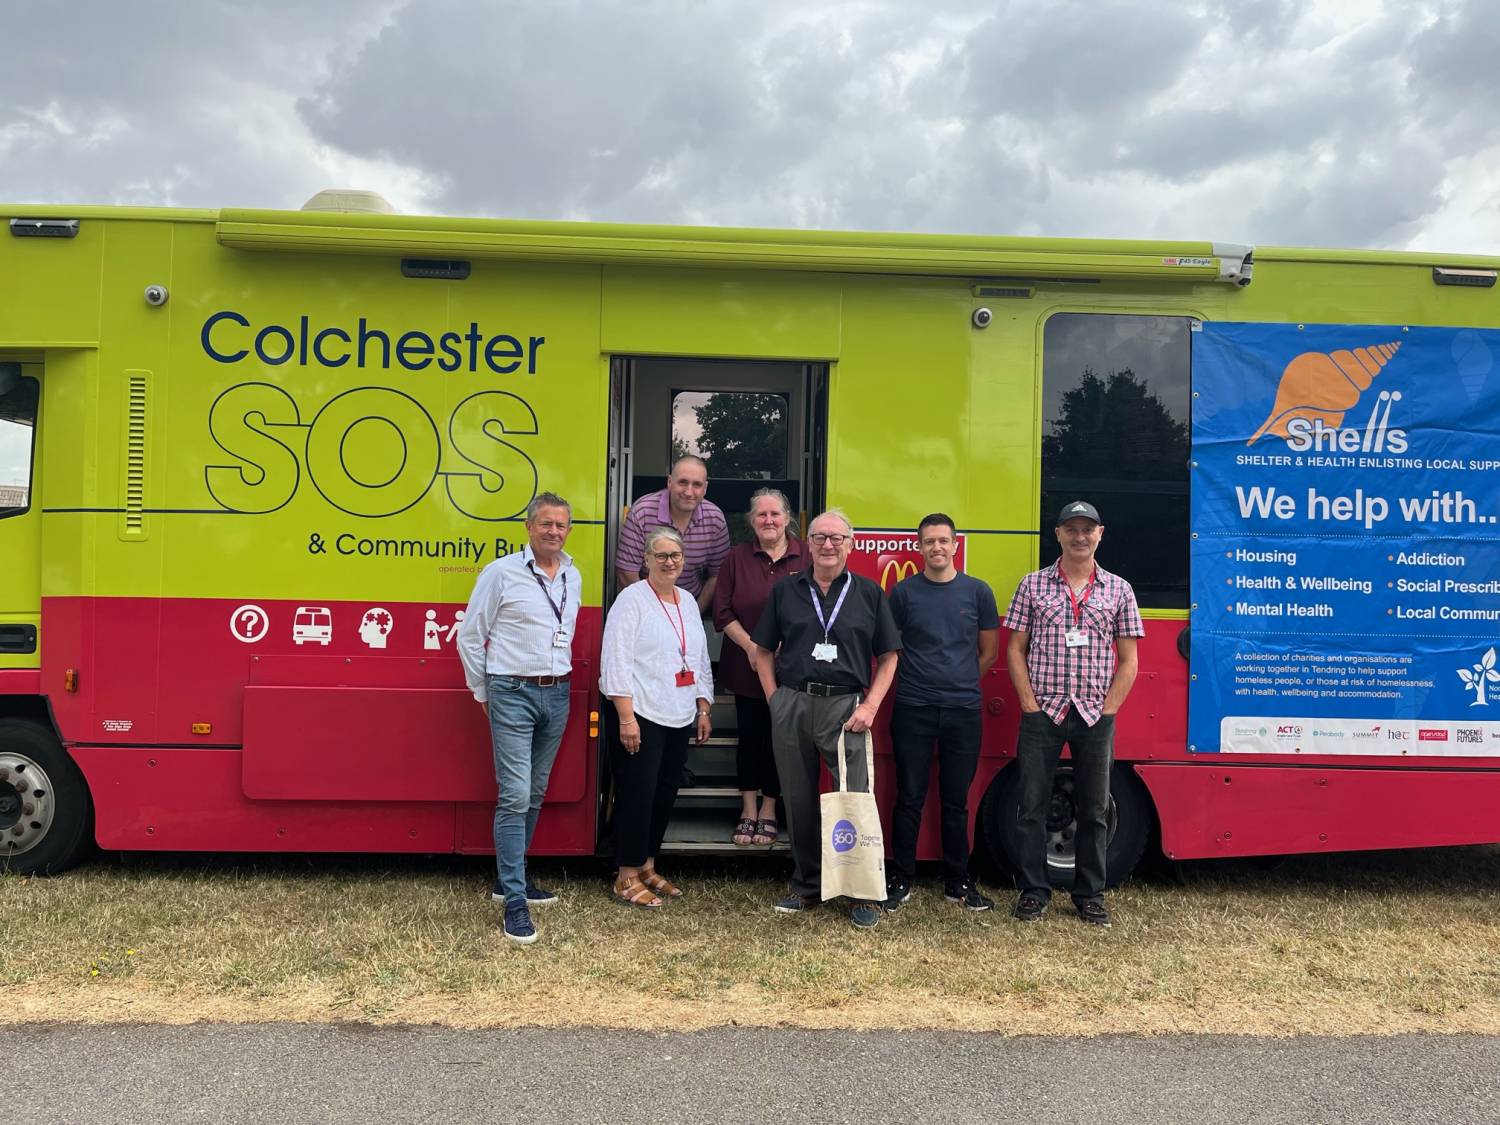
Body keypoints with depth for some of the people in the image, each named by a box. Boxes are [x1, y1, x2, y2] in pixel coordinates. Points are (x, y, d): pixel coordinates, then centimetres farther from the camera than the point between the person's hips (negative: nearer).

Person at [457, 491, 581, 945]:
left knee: (535, 795, 13)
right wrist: (484, 692, 1)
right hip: (512, 693, -6)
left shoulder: (573, 577, 10)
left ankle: (509, 877, 28)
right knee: (515, 797, -9)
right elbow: (469, 636, -3)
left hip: (556, 694, 6)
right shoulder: (501, 572, -7)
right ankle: (515, 902, -6)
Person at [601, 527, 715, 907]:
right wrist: (626, 718, -18)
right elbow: (617, 661, -13)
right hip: (642, 716, -7)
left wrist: (703, 710, 15)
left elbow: (701, 660, 20)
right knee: (638, 794, -4)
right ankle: (627, 878, 7)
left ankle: (647, 866, 25)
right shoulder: (633, 599, -7)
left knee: (666, 794, 12)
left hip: (679, 718, 7)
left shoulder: (687, 601, 15)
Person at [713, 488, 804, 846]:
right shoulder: (737, 558, 2)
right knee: (749, 737, 8)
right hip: (746, 665, 1)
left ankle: (768, 813, 21)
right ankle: (748, 812, 20)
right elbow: (723, 611, 0)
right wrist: (750, 646, -11)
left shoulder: (806, 558, -3)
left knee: (778, 739, 6)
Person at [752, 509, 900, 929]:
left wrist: (870, 706, -5)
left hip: (845, 706, -2)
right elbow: (764, 650, 12)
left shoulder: (869, 593, 5)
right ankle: (806, 886, 23)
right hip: (792, 705, 2)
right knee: (798, 801, 9)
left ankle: (863, 893, 9)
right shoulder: (785, 591, 9)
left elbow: (888, 656, 5)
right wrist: (774, 699, 1)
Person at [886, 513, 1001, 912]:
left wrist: (959, 681, 8)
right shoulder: (904, 592, 1)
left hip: (964, 711, 1)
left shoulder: (978, 592, 4)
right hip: (912, 710, -1)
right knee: (909, 799, 5)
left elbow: (989, 651, 11)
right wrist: (918, 677, 4)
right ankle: (901, 879, 16)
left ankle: (957, 882, 21)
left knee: (956, 801, 10)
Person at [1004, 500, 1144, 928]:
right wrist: (1030, 704, -5)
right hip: (1043, 713, -1)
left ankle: (1090, 894, 21)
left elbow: (1128, 661, 6)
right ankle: (1034, 890, 15)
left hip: (1095, 716, 1)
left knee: (1095, 809, 8)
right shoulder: (1033, 585, 4)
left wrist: (1107, 711, -3)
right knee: (1032, 805, 3)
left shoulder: (1119, 590, 6)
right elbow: (1016, 649, 4)